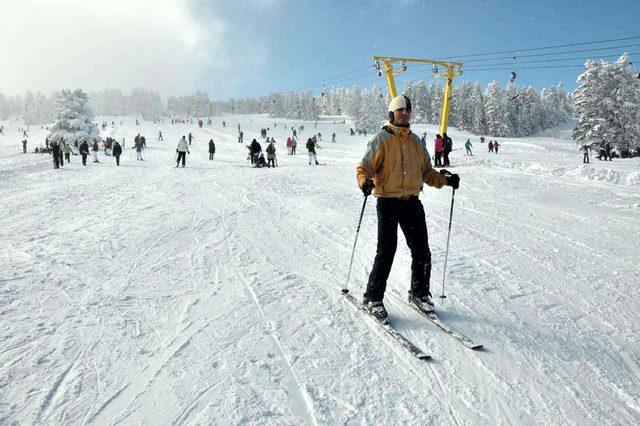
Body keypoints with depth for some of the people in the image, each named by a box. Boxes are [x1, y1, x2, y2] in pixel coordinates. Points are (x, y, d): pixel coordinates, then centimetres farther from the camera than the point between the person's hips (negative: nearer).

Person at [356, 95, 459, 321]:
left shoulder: (416, 141, 15)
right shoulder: (381, 139, -2)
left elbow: (426, 172, 19)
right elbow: (364, 167, -6)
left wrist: (445, 180, 4)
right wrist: (365, 182, -27)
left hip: (412, 202, 5)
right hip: (388, 202, -5)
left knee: (422, 252, 7)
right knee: (386, 252, -8)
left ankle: (419, 293, 26)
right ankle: (373, 298, 7)